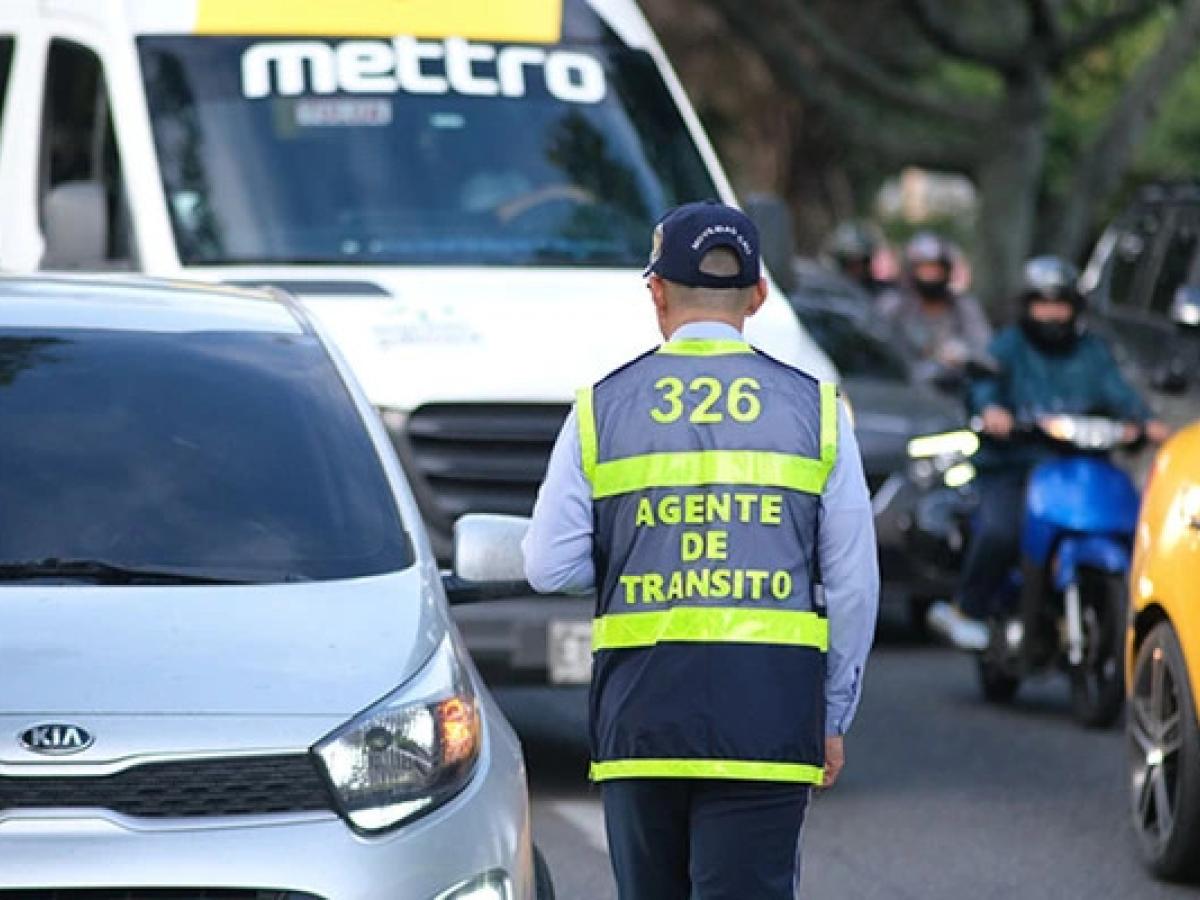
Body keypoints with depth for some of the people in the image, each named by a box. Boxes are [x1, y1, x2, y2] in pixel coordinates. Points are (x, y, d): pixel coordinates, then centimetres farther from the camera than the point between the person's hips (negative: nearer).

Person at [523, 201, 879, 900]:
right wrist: (834, 717, 13)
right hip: (769, 715, -1)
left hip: (641, 712, 1)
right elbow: (854, 584, 5)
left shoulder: (601, 408, 4)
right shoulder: (815, 407, 5)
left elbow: (550, 567, 2)